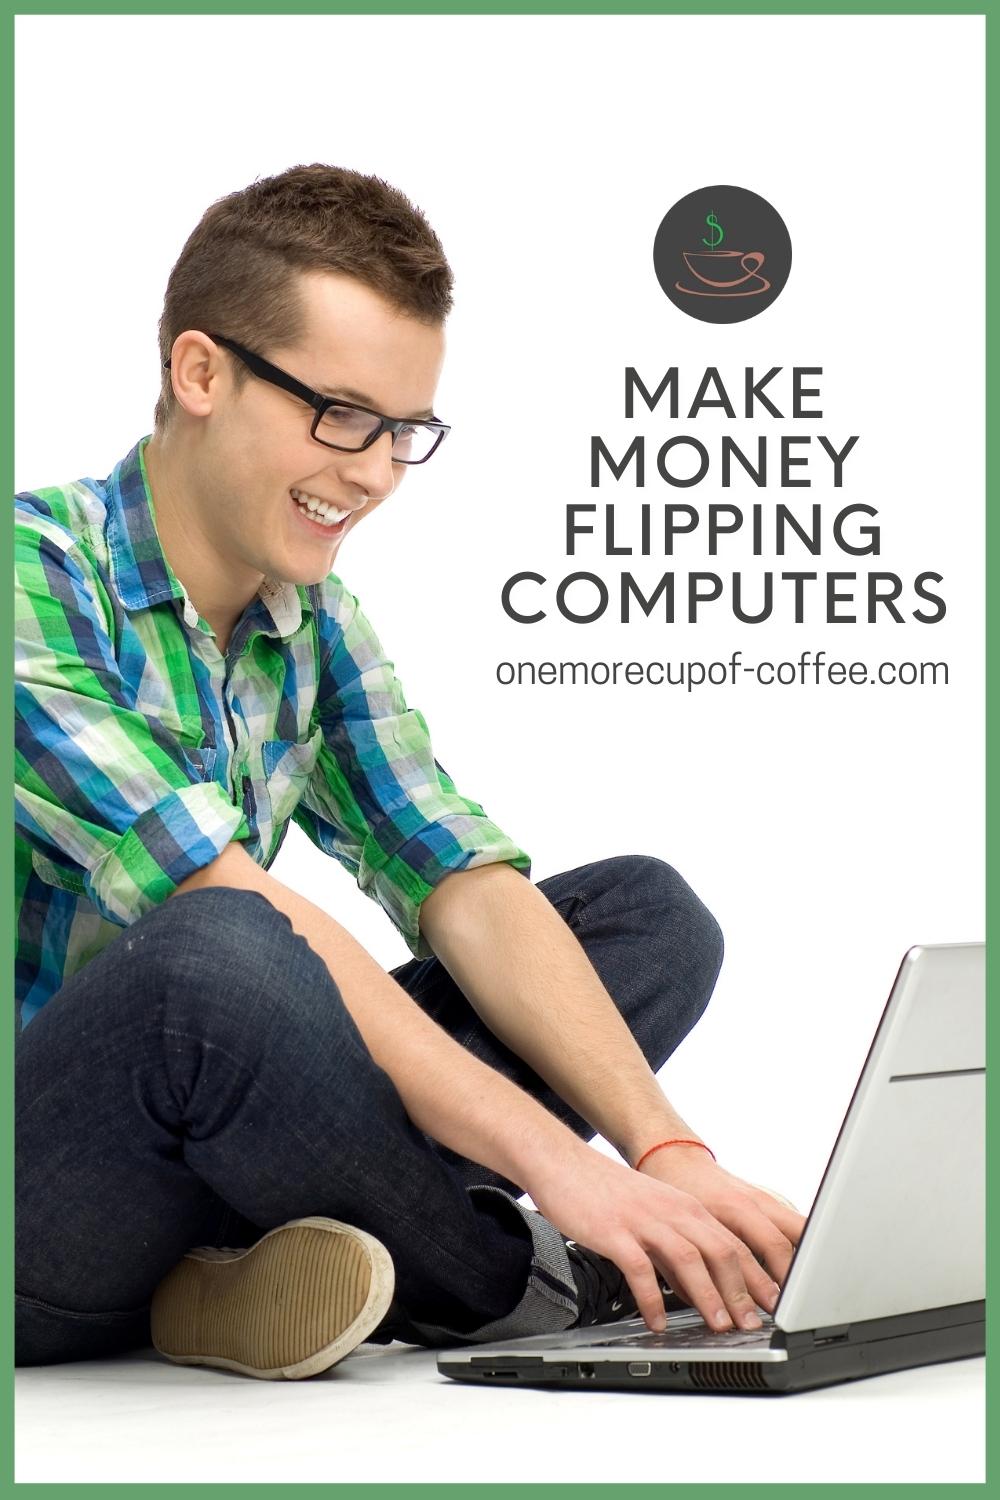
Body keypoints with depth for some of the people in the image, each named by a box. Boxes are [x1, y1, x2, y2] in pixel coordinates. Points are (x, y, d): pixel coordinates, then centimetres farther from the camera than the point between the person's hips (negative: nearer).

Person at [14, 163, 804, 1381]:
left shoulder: (313, 625, 8)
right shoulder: (39, 580, -16)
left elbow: (468, 890, -2)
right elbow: (225, 906, -26)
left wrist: (668, 1151, -17)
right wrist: (549, 1157, -29)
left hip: (207, 1184, 7)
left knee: (649, 908, 1)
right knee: (217, 959, -39)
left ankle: (279, 1269, -16)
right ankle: (518, 1284, -10)